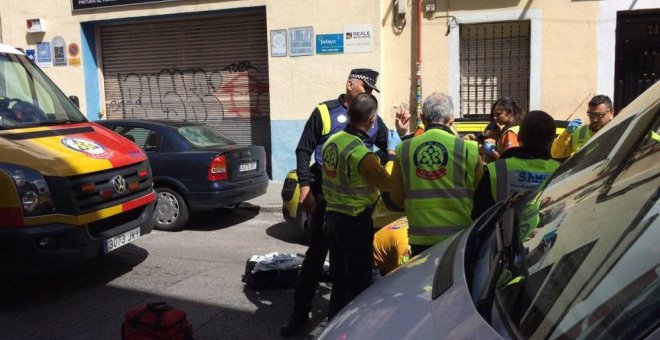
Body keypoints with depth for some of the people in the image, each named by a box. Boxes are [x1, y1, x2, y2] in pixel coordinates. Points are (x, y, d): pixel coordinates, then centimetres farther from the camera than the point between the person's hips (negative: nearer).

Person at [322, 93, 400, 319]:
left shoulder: (331, 141, 0)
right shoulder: (362, 153, -25)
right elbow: (389, 184, -15)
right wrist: (392, 152, -4)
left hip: (333, 215, 8)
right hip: (356, 221, -8)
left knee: (339, 276, 20)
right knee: (358, 281, 6)